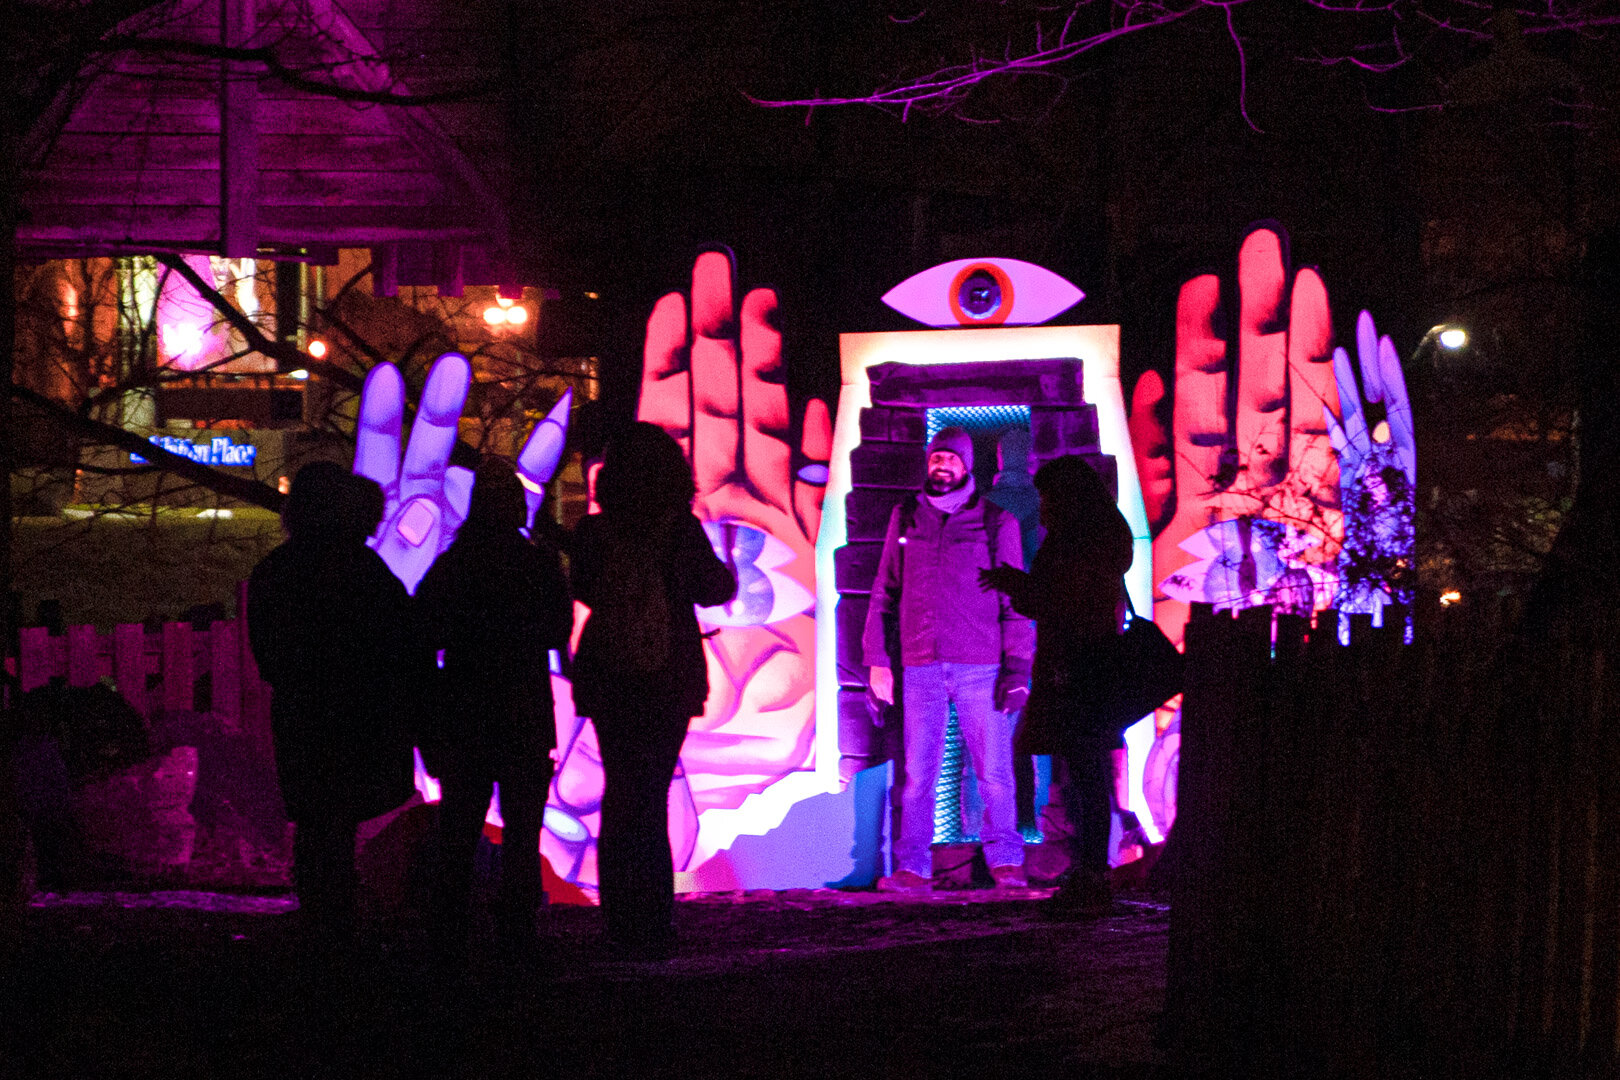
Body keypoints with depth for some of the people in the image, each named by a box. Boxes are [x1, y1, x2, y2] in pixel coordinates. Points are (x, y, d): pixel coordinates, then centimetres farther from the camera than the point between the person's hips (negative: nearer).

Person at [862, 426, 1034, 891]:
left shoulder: (996, 521, 6)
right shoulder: (906, 518, 12)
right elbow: (884, 593, 15)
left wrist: (1017, 666, -2)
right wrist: (877, 659, 8)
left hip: (980, 667, -2)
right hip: (920, 667, 2)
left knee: (994, 770, -4)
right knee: (918, 773, 0)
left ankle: (1005, 861, 4)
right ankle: (913, 867, 4)